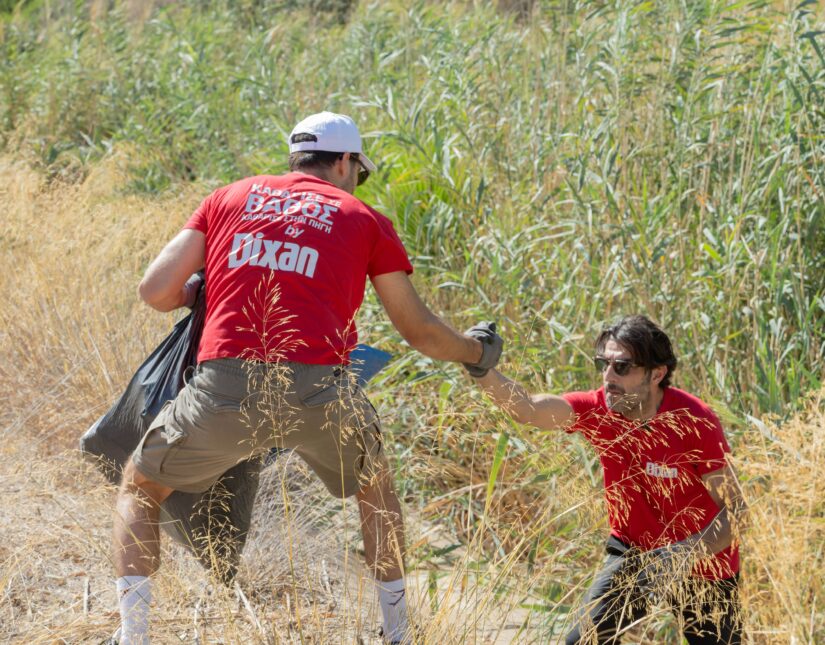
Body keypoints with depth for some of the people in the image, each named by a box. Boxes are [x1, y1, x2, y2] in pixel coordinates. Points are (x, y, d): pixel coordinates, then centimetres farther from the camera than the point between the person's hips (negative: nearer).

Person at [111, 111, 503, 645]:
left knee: (140, 489, 24)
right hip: (318, 392, 0)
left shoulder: (233, 197, 21)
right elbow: (419, 330, 21)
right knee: (375, 486, 32)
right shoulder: (364, 220, 18)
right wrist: (477, 353, 40)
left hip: (226, 387, 0)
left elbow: (156, 290, 14)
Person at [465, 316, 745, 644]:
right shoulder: (598, 409, -16)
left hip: (704, 562, -3)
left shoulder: (695, 422, -26)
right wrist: (483, 371, -51)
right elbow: (527, 409, -33)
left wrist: (688, 554, -41)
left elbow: (736, 508, -26)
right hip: (633, 552, 3)